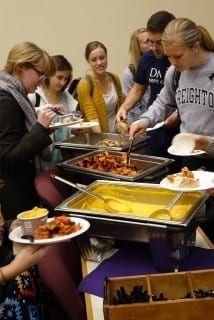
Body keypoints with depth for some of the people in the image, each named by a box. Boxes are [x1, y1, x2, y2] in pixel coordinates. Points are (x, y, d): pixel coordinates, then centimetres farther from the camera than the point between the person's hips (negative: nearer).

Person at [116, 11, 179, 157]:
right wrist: (124, 108, 1)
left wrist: (179, 114, -23)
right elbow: (138, 89, 16)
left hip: (181, 129, -5)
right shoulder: (148, 58, 3)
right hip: (154, 131, 5)